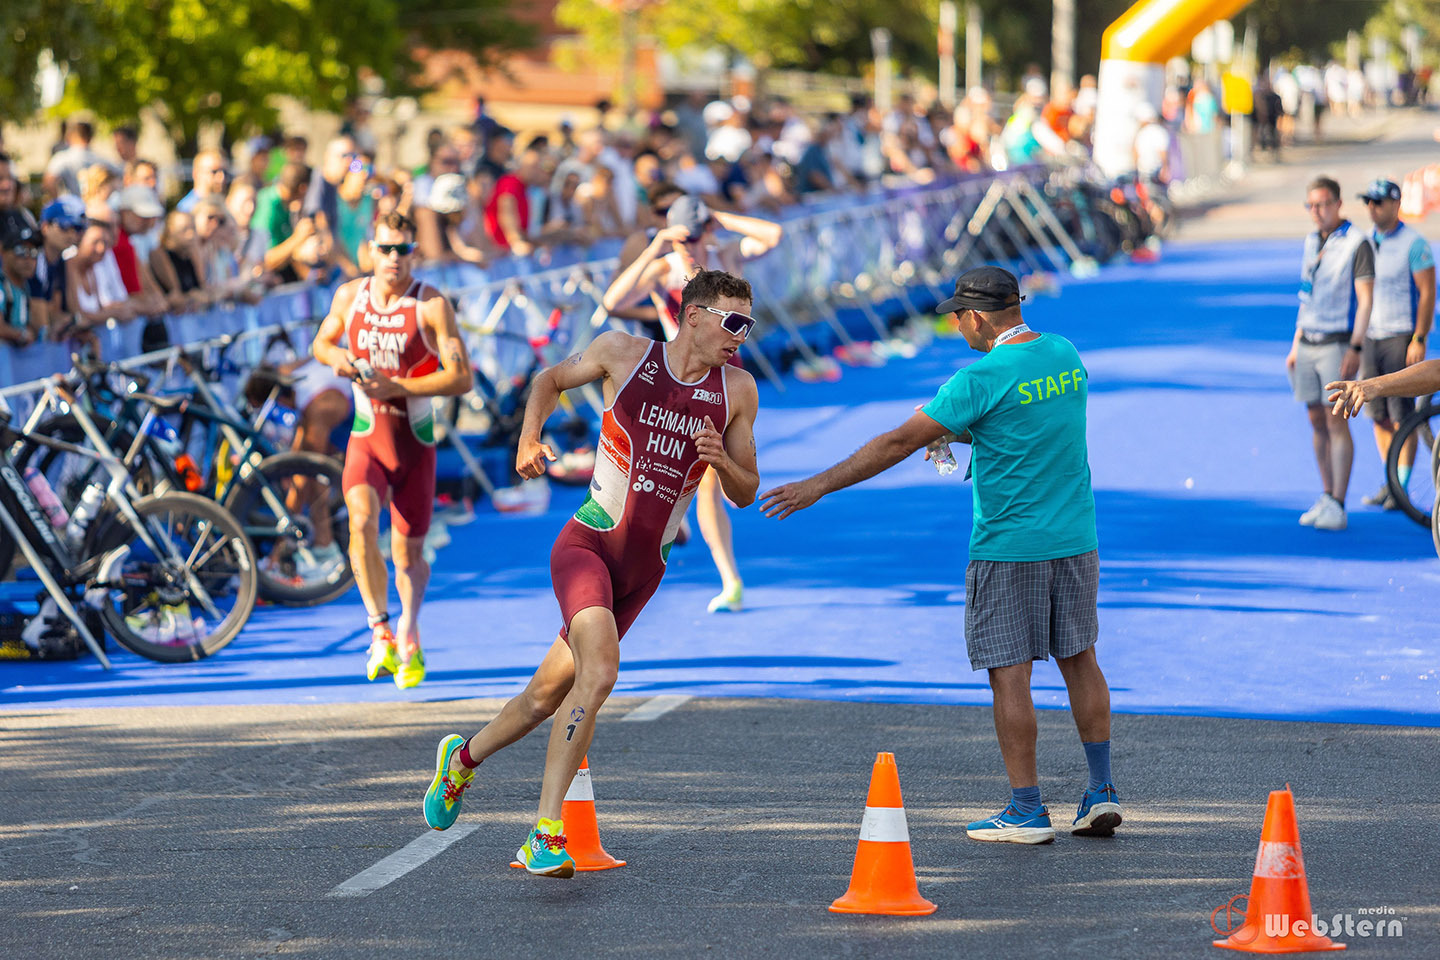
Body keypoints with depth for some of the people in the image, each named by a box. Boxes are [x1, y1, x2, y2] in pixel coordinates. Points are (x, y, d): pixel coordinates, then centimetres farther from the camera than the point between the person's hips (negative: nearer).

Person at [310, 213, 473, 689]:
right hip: (366, 436, 1)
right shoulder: (349, 296, 0)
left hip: (415, 439, -1)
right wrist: (335, 355, -6)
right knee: (361, 521, -26)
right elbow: (321, 342, 19)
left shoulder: (431, 305, -11)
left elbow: (461, 377, -14)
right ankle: (380, 632, -16)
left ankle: (408, 635, 33)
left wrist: (397, 387, -23)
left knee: (409, 551, 7)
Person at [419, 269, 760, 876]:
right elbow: (552, 380, 17)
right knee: (599, 672, -27)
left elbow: (746, 494, 10)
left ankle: (464, 758, 36)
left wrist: (721, 462, -12)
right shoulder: (623, 353, -2)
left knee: (548, 695, 10)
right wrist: (529, 437, 0)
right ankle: (546, 834, -23)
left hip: (644, 571, 4)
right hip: (587, 545, -4)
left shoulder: (737, 390, 4)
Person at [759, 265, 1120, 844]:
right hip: (1075, 538, 7)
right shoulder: (1065, 355, 5)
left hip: (1008, 549, -7)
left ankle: (1027, 812, 1)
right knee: (1079, 659, 15)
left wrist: (819, 486, -10)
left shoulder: (985, 377, -16)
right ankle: (1102, 792, 15)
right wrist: (962, 432, 23)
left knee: (1009, 673, 0)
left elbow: (900, 442, -15)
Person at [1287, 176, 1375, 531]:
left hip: (1337, 344, -7)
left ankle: (1338, 506, -8)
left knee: (1336, 423, -9)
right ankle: (1326, 497, 15)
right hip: (1308, 343, 7)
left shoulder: (1356, 243, -8)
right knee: (1317, 423, 8)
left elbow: (1365, 298, -12)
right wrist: (1295, 346, 17)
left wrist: (1355, 349, -19)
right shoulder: (1312, 241, 14)